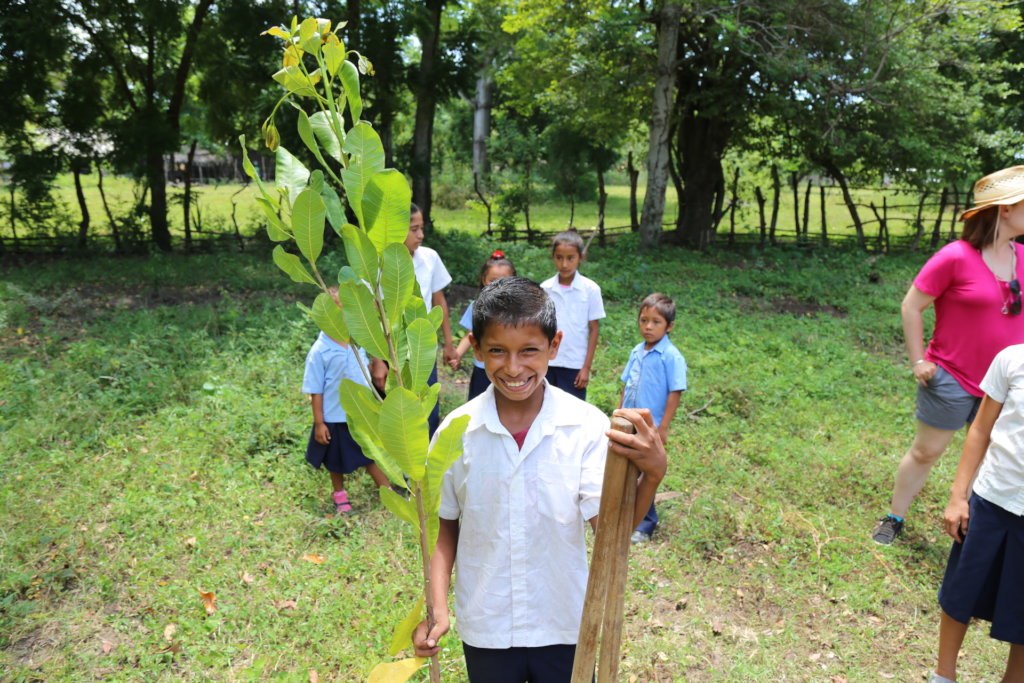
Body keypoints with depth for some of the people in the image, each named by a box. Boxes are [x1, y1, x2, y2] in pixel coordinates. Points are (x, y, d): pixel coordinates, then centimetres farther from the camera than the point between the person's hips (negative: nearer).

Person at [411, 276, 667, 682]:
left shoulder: (586, 426, -16)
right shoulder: (456, 432, -13)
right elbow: (444, 525, -1)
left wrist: (651, 475, -38)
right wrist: (436, 608, -9)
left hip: (565, 625, -1)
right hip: (484, 629, 1)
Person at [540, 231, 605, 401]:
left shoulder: (590, 289, -6)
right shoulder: (545, 288, 0)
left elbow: (594, 329, -3)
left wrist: (586, 367, -5)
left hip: (575, 365, -2)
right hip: (547, 363, 2)